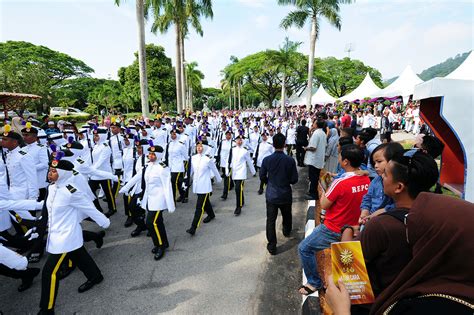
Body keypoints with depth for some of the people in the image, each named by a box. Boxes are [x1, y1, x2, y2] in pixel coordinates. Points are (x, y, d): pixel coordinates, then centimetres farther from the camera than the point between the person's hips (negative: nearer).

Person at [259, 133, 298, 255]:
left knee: (270, 220, 7)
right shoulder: (290, 160, -15)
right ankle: (287, 231, 53)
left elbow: (262, 177, -2)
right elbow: (294, 179, -8)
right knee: (287, 216, 27)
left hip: (271, 195, -1)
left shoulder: (266, 160, -13)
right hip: (285, 194, 1)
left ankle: (272, 246, 11)